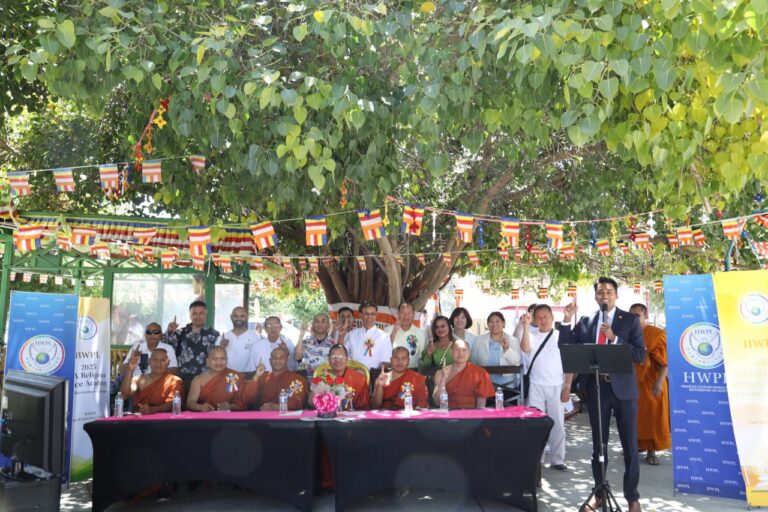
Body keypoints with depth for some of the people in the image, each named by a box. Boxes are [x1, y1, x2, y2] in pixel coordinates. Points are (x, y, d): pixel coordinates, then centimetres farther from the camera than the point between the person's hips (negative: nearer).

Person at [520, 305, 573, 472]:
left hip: (557, 387, 0)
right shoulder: (532, 335, 4)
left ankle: (557, 460, 16)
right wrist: (526, 326, -22)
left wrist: (567, 387, -4)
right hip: (536, 386, 0)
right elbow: (525, 348, -18)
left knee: (557, 424, 6)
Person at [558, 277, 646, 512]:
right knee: (598, 444, 12)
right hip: (596, 388, 2)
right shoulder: (586, 321, 5)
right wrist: (567, 320, -9)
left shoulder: (630, 320, -1)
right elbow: (566, 347, 2)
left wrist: (614, 338, -19)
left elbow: (640, 355, -9)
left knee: (629, 446, 6)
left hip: (623, 388, -2)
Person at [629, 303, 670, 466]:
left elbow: (665, 361, -11)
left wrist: (659, 382, -18)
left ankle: (651, 451, 9)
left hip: (650, 383, -5)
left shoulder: (657, 334, -9)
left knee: (653, 417, 1)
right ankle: (636, 446, 24)